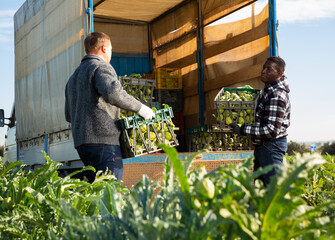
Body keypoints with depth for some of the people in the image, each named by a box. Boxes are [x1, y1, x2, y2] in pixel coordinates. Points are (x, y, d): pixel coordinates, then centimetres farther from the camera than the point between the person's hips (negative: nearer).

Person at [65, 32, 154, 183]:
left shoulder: (73, 77, 24)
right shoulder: (101, 67, -3)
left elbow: (69, 115, 27)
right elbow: (113, 93, -25)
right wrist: (140, 108, -15)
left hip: (81, 142, 9)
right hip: (103, 140, -9)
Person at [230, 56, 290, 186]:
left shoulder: (277, 96, -20)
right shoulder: (268, 90, 11)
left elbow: (272, 130, -25)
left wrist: (243, 130, -21)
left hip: (271, 146, -10)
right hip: (262, 145, 10)